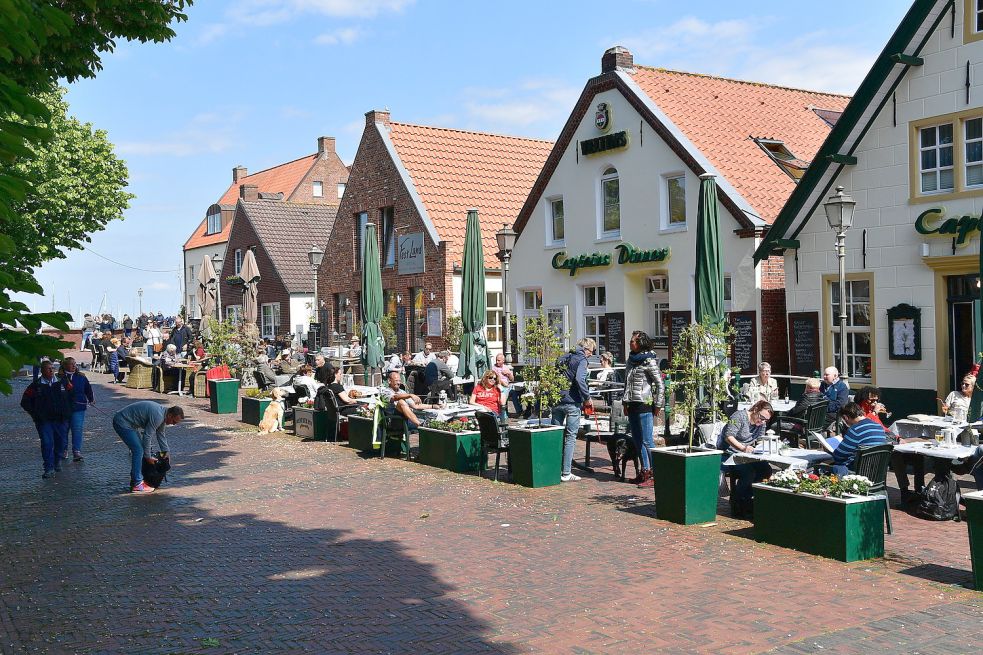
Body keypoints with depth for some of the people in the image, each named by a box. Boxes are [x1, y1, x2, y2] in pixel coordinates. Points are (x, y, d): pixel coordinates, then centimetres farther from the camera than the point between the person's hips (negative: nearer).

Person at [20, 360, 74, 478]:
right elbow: (25, 402, 4)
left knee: (61, 442, 8)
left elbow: (72, 395, 17)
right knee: (47, 443, -9)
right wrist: (35, 414, 0)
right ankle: (49, 469, -6)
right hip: (44, 420, -2)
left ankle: (57, 460, 35)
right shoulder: (36, 386, -1)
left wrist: (68, 410, 11)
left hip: (61, 419, 2)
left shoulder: (63, 382, 4)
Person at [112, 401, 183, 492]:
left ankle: (135, 480, 22)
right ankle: (137, 485, -11)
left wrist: (165, 451, 20)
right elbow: (147, 436, -20)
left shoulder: (162, 414, 5)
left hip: (128, 423, 11)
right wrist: (148, 457, -10)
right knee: (138, 450, -13)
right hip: (122, 422, -11)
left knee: (137, 450, 14)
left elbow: (161, 434, 19)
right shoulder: (157, 416, -26)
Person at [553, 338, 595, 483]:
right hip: (572, 402, -6)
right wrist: (587, 398, -12)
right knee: (571, 437, -1)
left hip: (556, 401, 6)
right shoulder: (581, 359, -5)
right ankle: (566, 473, -3)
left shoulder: (562, 358, 17)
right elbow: (579, 379, -20)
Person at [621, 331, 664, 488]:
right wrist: (626, 402, 17)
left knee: (646, 440, -9)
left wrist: (658, 405, -10)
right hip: (633, 405, 8)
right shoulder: (631, 359, 14)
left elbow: (660, 384, -10)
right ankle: (645, 471, 20)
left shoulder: (649, 361, -10)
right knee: (636, 440, 11)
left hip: (645, 404, -8)